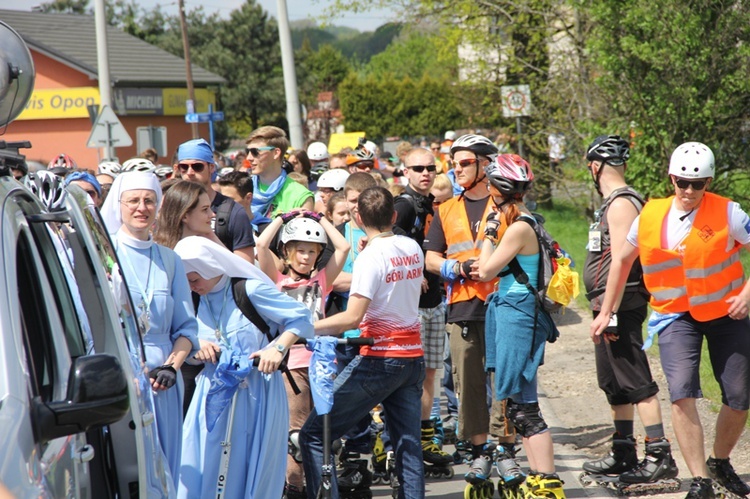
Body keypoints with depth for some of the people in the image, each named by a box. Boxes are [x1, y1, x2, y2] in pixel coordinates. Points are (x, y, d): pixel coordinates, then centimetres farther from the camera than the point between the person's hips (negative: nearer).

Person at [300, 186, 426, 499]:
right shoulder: (413, 248, 6)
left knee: (313, 435, -2)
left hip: (380, 359, -7)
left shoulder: (370, 256, -14)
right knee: (408, 444, 10)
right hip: (413, 357, 7)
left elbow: (352, 317, -22)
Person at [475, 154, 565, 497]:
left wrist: (489, 233, -4)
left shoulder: (518, 228, -16)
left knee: (522, 406, -9)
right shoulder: (525, 221, 14)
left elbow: (486, 270, -14)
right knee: (517, 404, 14)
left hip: (516, 313, -10)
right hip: (508, 311, 10)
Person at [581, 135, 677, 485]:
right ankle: (623, 453, 26)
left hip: (620, 306, -11)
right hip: (613, 308, 11)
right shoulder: (615, 202, 17)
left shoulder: (621, 204, -15)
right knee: (614, 383, 17)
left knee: (636, 383, -11)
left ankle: (659, 457, -11)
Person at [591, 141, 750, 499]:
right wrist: (606, 312, 13)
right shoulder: (650, 216, -4)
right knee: (682, 392, -19)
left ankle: (720, 462, 31)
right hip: (677, 316, 0)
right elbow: (623, 260, 11)